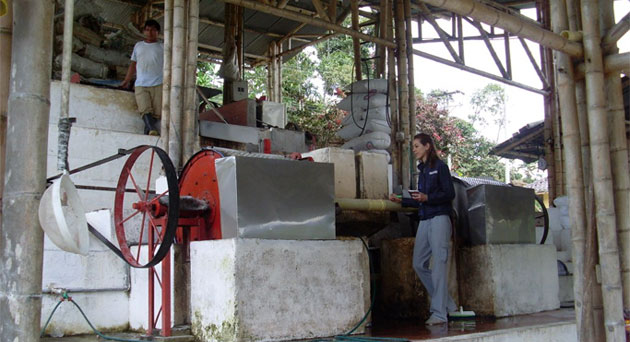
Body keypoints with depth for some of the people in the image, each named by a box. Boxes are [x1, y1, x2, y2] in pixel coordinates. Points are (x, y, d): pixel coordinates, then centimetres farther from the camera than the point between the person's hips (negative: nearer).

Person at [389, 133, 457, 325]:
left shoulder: (439, 166, -1)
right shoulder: (422, 170, 21)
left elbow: (450, 194, -9)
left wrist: (427, 197, -20)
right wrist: (401, 201, 16)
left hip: (439, 219, -8)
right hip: (424, 221, 8)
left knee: (439, 264, -9)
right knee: (419, 264, 3)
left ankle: (439, 313, -8)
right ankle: (447, 304, 11)